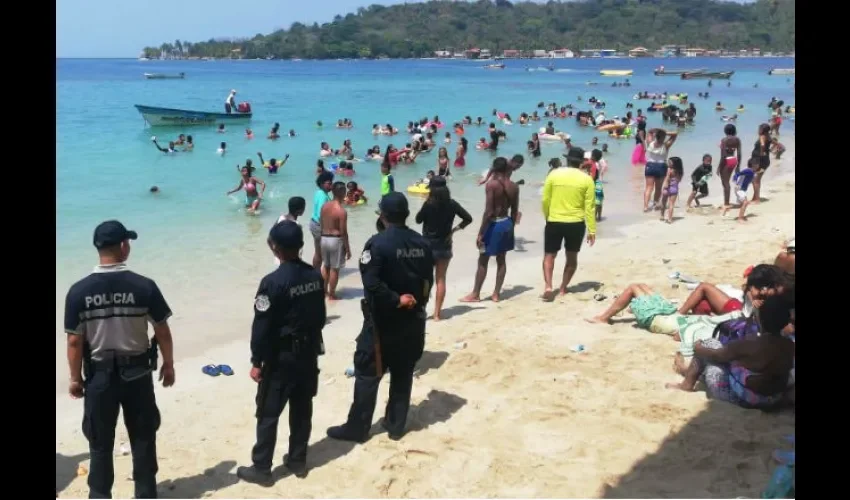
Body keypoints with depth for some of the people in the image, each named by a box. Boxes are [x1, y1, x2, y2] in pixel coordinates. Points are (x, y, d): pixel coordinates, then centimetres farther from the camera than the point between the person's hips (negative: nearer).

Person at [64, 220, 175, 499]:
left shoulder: (79, 291, -12)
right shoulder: (144, 286, -14)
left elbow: (74, 341, -8)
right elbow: (162, 332, -7)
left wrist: (75, 378, 5)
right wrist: (168, 364, 8)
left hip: (99, 375, 0)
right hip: (137, 373, 0)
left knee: (100, 442, 14)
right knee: (143, 438, 15)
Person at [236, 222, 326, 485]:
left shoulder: (273, 282, -20)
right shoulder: (315, 275, 0)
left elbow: (262, 327, -17)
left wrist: (256, 361, -9)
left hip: (281, 357, -6)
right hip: (309, 352, 6)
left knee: (268, 414, 5)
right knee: (302, 410, 16)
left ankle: (261, 469, 14)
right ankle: (297, 461, 27)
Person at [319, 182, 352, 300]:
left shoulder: (324, 206, 1)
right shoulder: (342, 211, -19)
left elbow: (321, 224, 10)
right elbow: (343, 232, -17)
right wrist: (348, 249, -8)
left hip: (324, 238, 7)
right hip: (336, 240, -7)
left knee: (325, 266, 21)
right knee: (334, 269, 5)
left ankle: (324, 290, 32)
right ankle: (332, 295, 13)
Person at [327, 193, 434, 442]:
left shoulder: (377, 243, -15)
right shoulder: (422, 243, 2)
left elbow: (372, 284, -23)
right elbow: (428, 282, 5)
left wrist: (397, 300, -14)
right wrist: (414, 302, 11)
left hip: (383, 321, -5)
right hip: (412, 320, 5)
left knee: (367, 374, 5)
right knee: (403, 375, 15)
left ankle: (357, 428, 11)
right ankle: (396, 425, 23)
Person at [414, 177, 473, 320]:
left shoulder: (429, 204, -14)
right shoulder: (452, 204, -3)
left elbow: (418, 220, -2)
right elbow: (468, 218, 0)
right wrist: (454, 229, 1)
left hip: (428, 246, -3)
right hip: (445, 246, 3)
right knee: (441, 280, 9)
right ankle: (437, 313, 11)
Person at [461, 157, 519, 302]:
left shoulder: (491, 184, -16)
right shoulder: (514, 186, 2)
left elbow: (488, 212, -19)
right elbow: (514, 211, 7)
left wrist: (480, 233, -15)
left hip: (494, 224, -6)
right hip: (507, 223, 6)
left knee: (483, 261, 4)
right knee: (501, 260, 13)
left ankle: (475, 294, 12)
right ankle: (496, 294, 18)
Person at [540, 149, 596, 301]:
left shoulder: (554, 174, -4)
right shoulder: (586, 179, -4)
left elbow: (545, 200, -1)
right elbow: (590, 207, -4)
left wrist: (547, 218, 16)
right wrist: (592, 230, 1)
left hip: (554, 222, 0)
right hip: (576, 224, 0)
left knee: (549, 255, 9)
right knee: (572, 257, 17)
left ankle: (548, 287, -7)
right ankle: (563, 288, 21)